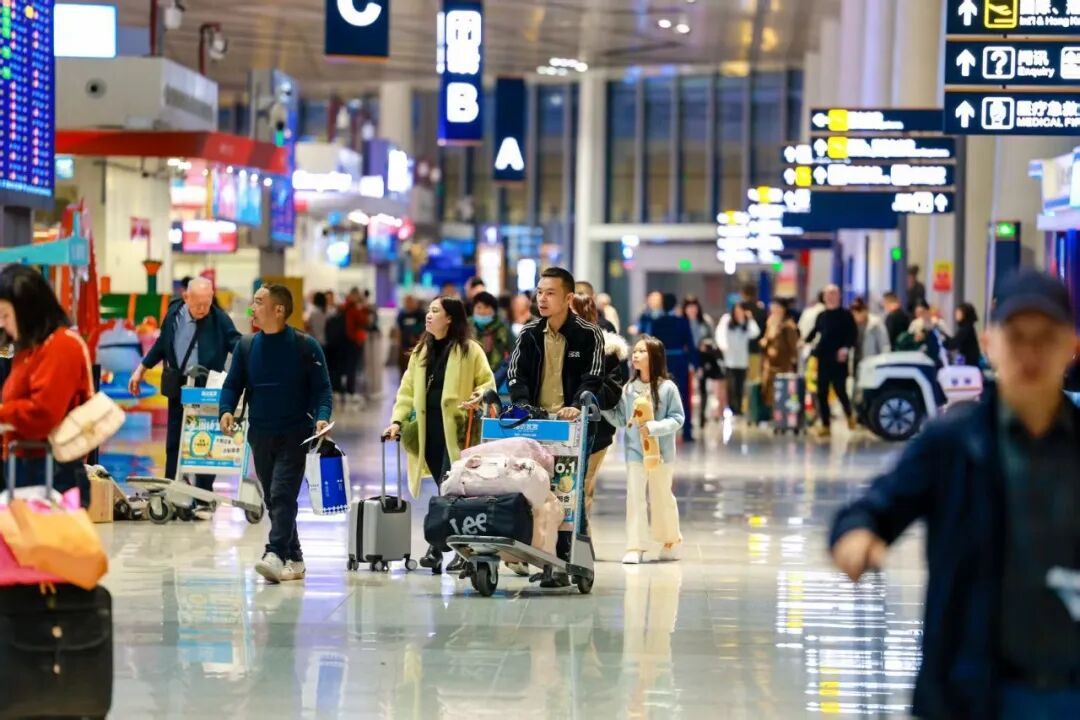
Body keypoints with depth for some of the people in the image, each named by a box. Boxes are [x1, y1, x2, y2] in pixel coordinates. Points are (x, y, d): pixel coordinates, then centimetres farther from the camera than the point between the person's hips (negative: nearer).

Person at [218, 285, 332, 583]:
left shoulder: (305, 346, -5)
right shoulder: (246, 346, 6)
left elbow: (322, 388, -4)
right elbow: (232, 385, 9)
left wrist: (322, 417, -22)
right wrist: (226, 410, -11)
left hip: (294, 435, -5)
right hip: (260, 435, 5)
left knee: (282, 494, -18)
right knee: (272, 500, 8)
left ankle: (275, 555, -27)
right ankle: (294, 560, 17)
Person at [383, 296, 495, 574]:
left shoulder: (470, 350, 0)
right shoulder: (420, 351, 17)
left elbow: (487, 382, 3)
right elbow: (408, 390, 17)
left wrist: (477, 398, -18)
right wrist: (398, 420, 5)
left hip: (456, 428, -5)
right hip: (428, 429, 5)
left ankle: (437, 548, -10)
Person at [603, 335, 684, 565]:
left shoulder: (667, 388, -8)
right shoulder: (629, 388, 2)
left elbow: (677, 418, -9)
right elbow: (620, 419, 5)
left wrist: (654, 427, -21)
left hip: (661, 451, -2)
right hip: (635, 451, 2)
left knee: (662, 497, 11)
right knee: (635, 497, -5)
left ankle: (670, 540, 31)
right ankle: (635, 547, -6)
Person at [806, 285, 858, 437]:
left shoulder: (845, 315, -1)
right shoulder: (821, 316, 15)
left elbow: (854, 335, -7)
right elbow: (814, 333, 22)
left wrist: (846, 348, -20)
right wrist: (806, 342, 8)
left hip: (839, 359, -5)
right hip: (823, 358, 5)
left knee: (840, 389, -6)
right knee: (822, 393, 1)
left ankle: (849, 414, 23)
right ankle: (826, 424, 8)